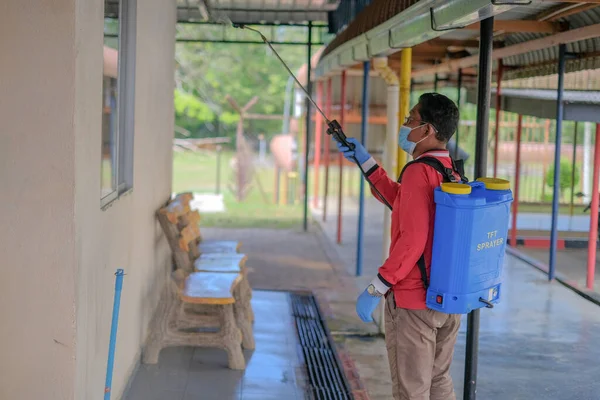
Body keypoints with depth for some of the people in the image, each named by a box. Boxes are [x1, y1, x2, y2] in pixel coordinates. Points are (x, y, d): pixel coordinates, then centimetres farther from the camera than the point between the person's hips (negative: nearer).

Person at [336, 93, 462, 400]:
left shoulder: (419, 171, -18)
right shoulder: (453, 172, 9)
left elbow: (412, 240, -25)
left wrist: (375, 289, -20)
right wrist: (365, 161, 24)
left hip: (413, 301, -8)